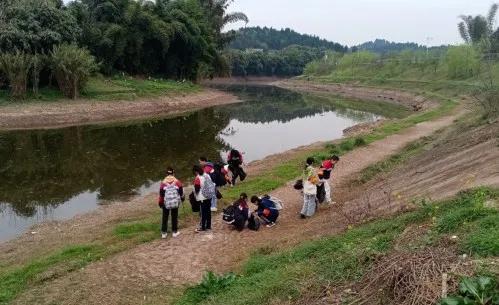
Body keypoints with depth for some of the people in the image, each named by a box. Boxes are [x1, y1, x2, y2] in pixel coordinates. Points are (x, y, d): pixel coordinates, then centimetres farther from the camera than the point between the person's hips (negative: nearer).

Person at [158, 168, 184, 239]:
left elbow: (161, 194, -3)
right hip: (175, 202, 0)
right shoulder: (177, 181, -4)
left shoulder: (163, 182, -5)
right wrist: (182, 197, 20)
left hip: (166, 203, 0)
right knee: (174, 217, 12)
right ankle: (175, 232, 18)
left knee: (165, 217, 10)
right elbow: (181, 191, 2)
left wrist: (160, 202, 7)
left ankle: (164, 233, 12)